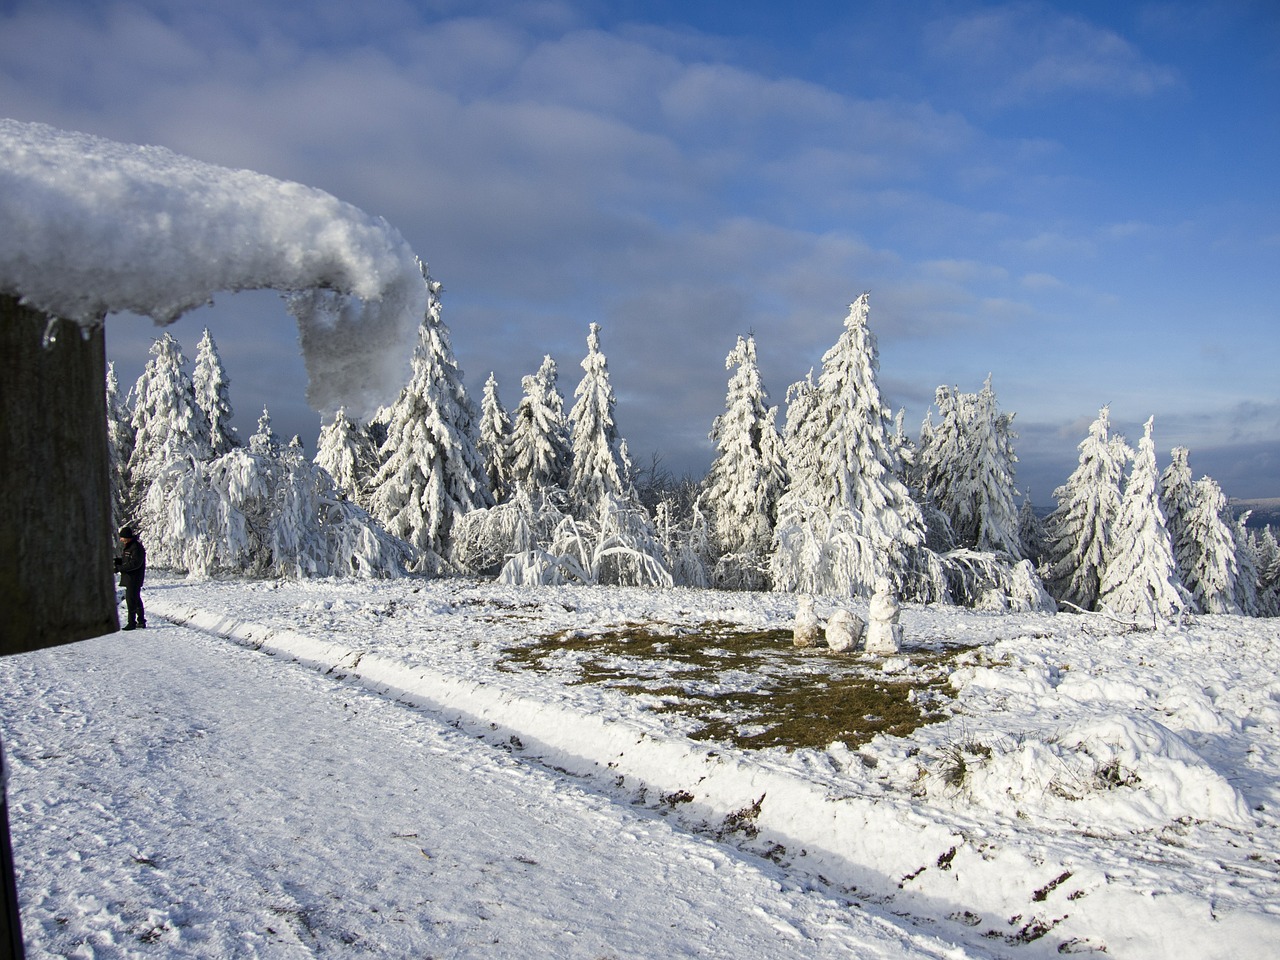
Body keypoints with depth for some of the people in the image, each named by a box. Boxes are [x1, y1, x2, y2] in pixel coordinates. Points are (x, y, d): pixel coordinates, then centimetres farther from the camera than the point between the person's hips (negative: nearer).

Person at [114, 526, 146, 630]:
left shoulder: (136, 547, -18)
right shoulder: (126, 546, 13)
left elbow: (135, 563, -24)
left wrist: (120, 568, -23)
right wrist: (119, 561, 1)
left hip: (134, 577, -10)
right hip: (129, 577, 10)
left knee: (131, 599, -9)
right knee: (136, 599, 16)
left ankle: (132, 622, -5)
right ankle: (141, 621, 25)